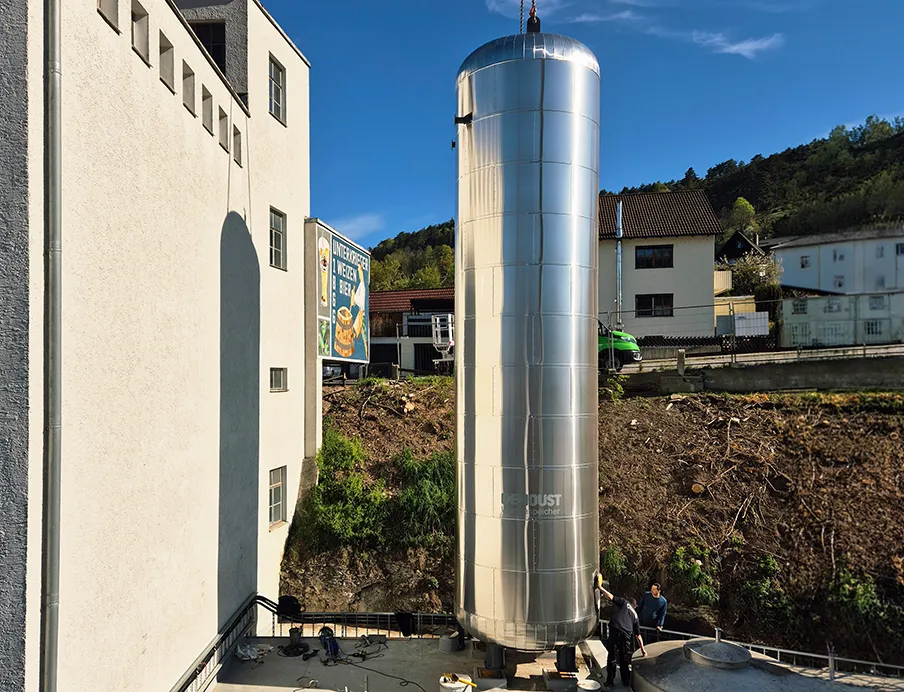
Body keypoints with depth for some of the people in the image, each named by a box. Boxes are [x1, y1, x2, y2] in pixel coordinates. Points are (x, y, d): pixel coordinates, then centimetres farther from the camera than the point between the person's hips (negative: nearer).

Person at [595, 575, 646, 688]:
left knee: (612, 657, 8)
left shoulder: (624, 602, 16)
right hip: (628, 635, 3)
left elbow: (611, 597, 0)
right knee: (625, 659, 19)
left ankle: (610, 681, 14)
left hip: (615, 631, -3)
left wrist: (600, 587, 6)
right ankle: (627, 682, 27)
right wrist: (642, 649, 25)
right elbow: (638, 635, 22)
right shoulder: (635, 615, 26)